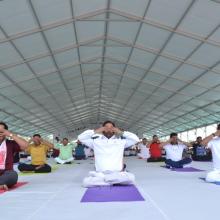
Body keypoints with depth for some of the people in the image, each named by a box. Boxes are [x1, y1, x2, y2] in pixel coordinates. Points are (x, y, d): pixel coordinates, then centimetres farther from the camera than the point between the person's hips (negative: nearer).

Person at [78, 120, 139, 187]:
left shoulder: (121, 140, 11)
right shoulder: (96, 140, 11)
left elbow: (136, 139, 6)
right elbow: (80, 137, 8)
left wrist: (121, 132, 4)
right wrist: (95, 131, 2)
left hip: (117, 174, 1)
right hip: (100, 174, 0)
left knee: (131, 178, -30)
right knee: (86, 181, -27)